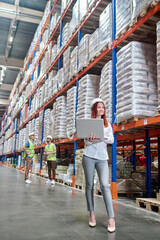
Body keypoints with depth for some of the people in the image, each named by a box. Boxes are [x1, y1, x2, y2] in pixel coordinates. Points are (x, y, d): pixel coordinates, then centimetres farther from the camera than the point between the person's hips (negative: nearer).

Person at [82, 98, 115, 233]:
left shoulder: (107, 125, 15)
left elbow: (112, 140, 4)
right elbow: (86, 142, 1)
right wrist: (91, 139, -23)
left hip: (102, 158, 1)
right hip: (89, 157, -1)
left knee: (105, 185, -12)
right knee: (89, 185, 4)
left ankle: (111, 218, -11)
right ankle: (92, 213, 16)